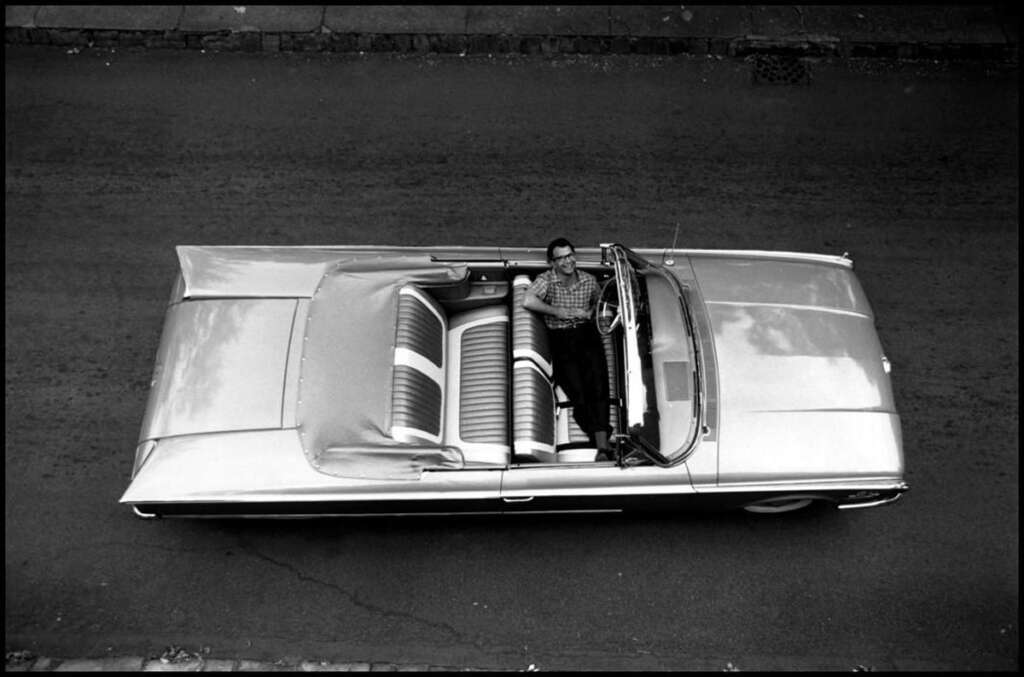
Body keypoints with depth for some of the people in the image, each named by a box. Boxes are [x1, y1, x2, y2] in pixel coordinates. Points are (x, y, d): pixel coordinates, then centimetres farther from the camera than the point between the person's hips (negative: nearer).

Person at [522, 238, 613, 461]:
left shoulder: (588, 280, 10)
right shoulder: (546, 280, -3)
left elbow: (600, 299, 32)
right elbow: (528, 302, -23)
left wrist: (590, 312, 9)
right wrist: (560, 312, -15)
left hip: (587, 335, 2)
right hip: (560, 339, -2)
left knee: (598, 388, -20)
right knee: (578, 394, -19)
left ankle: (602, 446, -26)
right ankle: (603, 444, -13)